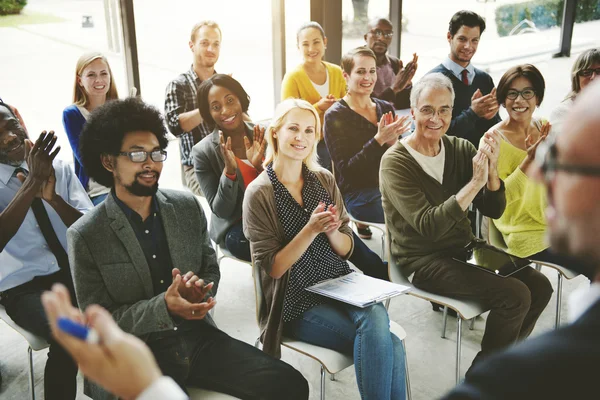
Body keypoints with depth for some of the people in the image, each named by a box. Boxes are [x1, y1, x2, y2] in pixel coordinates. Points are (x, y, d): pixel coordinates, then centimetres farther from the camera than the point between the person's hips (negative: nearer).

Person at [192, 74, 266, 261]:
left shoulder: (264, 135, -1)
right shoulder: (203, 151, -10)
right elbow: (221, 211, -10)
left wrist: (259, 166, -20)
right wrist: (229, 170, -26)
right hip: (236, 229, -3)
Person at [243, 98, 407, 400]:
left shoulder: (324, 179, 7)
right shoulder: (259, 193, -7)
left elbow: (346, 249, 8)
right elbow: (272, 268, -10)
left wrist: (332, 231, -14)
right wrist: (310, 230, -22)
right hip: (298, 302, -4)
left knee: (378, 318, -29)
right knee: (388, 344, -24)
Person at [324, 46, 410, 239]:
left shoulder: (386, 108, 10)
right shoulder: (335, 116, -5)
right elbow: (347, 170, -13)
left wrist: (393, 141, -12)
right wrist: (379, 140, -21)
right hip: (357, 193, -6)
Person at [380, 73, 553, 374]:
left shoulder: (461, 149, 2)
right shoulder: (395, 162, -15)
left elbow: (494, 211, 0)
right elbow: (429, 226, -25)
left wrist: (491, 168, -18)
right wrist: (475, 182, -29)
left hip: (464, 248, 7)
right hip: (423, 260, -6)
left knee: (539, 286, -8)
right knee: (514, 295, -20)